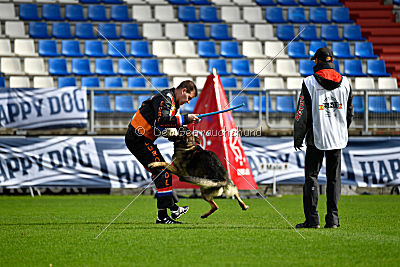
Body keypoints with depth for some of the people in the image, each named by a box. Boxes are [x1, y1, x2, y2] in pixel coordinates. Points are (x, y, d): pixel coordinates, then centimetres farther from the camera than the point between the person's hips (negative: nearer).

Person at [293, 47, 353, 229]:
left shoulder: (309, 83, -7)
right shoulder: (345, 83, 5)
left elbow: (303, 114, -6)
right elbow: (349, 113, 13)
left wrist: (298, 137, 3)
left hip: (316, 137, -3)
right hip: (338, 138, 4)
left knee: (311, 176, 2)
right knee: (334, 178, 8)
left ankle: (312, 219, -4)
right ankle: (332, 218, 4)